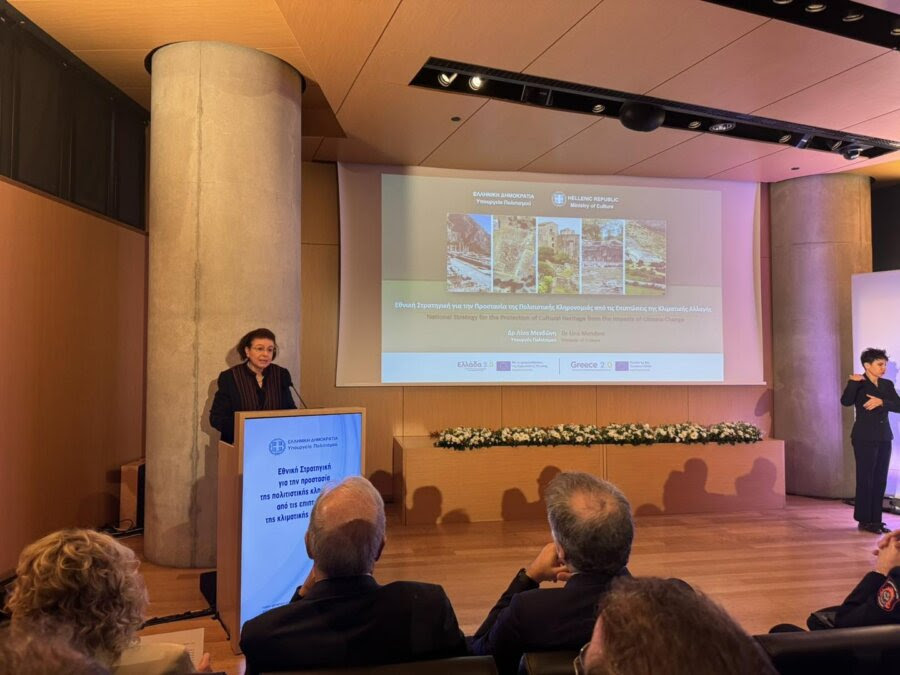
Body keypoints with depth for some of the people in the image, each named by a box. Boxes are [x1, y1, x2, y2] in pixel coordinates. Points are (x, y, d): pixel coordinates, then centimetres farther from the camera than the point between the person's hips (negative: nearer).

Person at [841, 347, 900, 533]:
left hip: (884, 437, 6)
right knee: (865, 479, -3)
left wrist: (881, 402, -15)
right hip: (865, 438, -6)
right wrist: (853, 382, -35)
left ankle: (876, 519, 15)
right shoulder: (859, 385, -5)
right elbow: (845, 401, -24)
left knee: (880, 480, 7)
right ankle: (864, 520, 4)